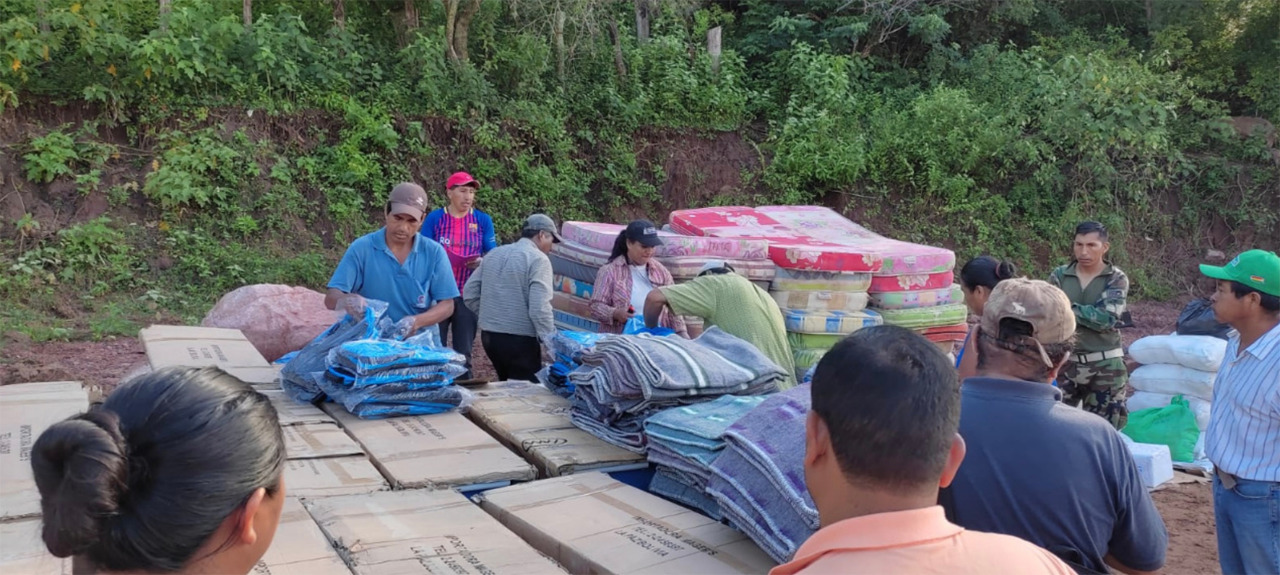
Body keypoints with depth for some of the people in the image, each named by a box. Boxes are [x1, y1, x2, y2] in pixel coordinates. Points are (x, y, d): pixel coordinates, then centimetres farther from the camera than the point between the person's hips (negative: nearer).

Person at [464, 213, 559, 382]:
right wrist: (552, 343, -14)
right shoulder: (538, 259, -11)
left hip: (489, 336, 7)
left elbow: (470, 294, 12)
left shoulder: (493, 254, 11)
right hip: (520, 340, -7)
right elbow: (539, 309, -20)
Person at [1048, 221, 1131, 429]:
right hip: (1065, 362, 2)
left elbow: (1106, 318, -17)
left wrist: (1067, 309, -15)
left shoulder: (1116, 279, -4)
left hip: (1105, 365, -1)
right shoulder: (1059, 276, 2)